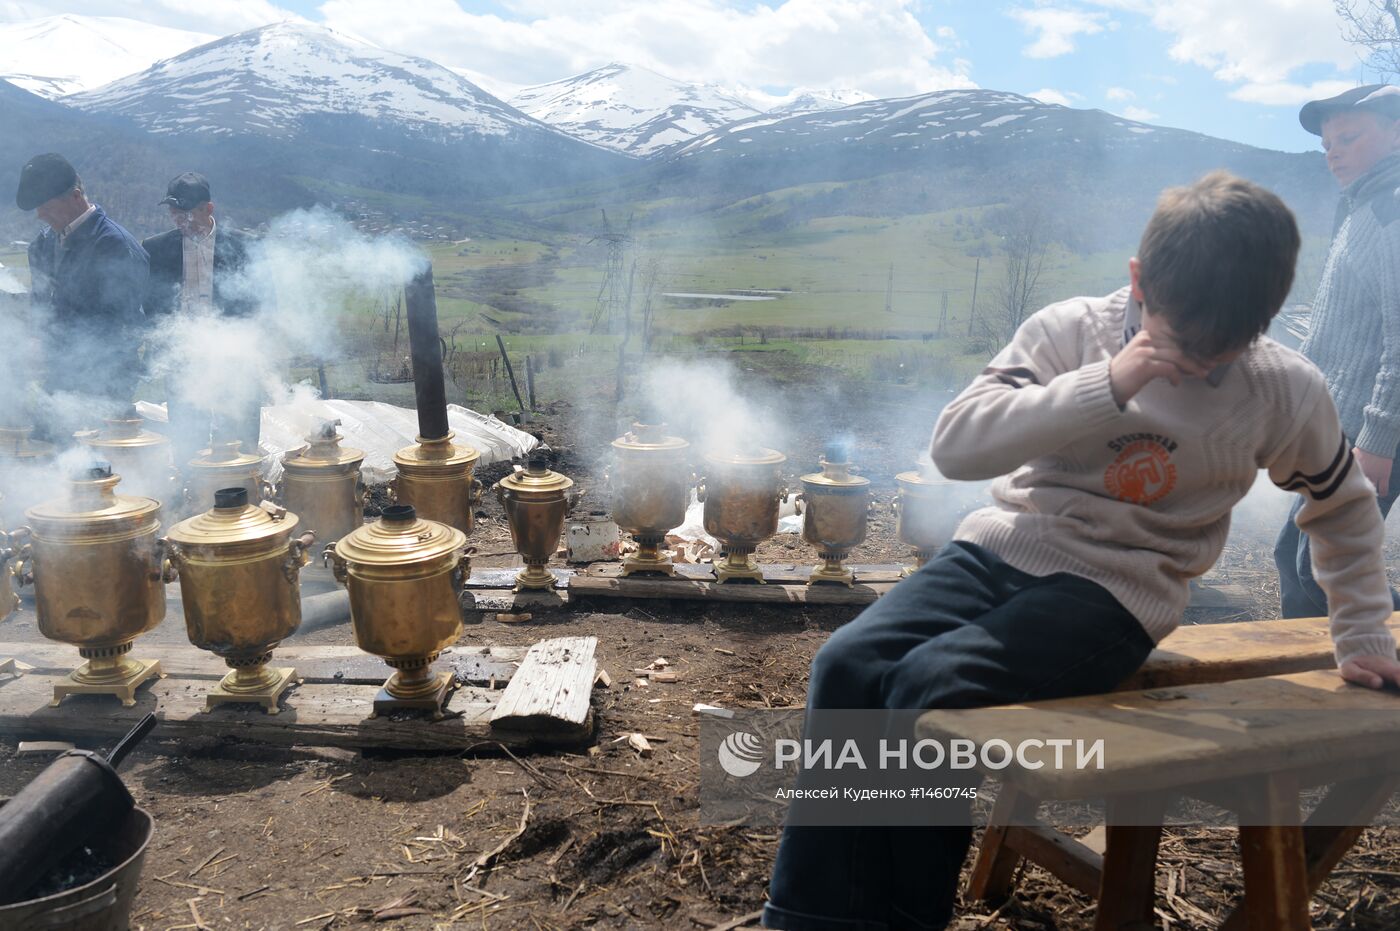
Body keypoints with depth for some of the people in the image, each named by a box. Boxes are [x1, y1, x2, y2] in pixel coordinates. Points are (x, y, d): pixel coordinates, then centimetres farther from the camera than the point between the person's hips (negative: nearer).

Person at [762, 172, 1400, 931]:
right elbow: (954, 446, -16)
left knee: (933, 684, -29)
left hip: (1113, 594, -2)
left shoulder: (1286, 391, 0)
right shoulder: (1069, 331, -3)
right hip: (999, 550, 2)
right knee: (848, 663, -23)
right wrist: (1107, 383, -22)